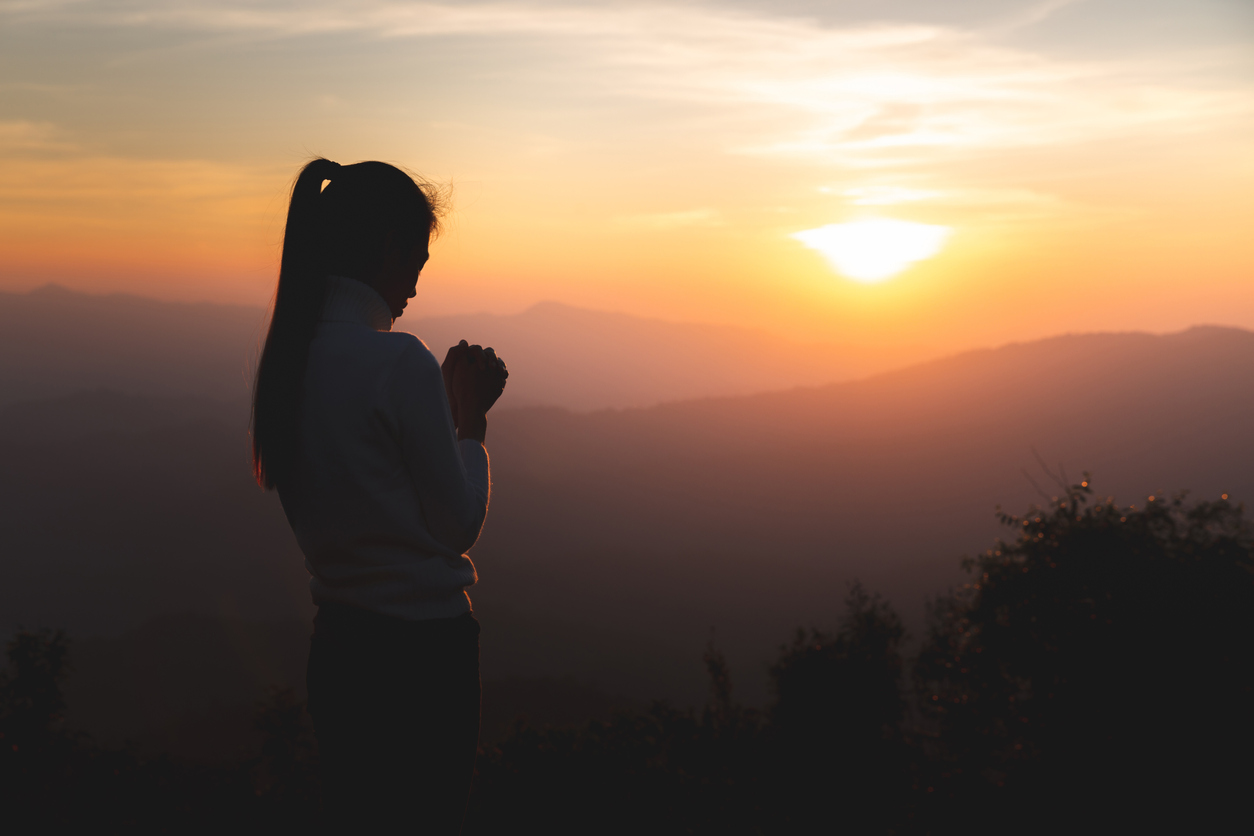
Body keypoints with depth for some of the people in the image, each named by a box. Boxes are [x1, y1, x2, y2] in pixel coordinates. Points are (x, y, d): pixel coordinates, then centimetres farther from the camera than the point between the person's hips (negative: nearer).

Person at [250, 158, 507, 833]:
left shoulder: (287, 358, 5)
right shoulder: (399, 362, -19)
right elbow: (458, 525, -11)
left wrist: (448, 404, 16)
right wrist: (472, 418, 1)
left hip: (337, 642, 8)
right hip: (420, 649, -7)